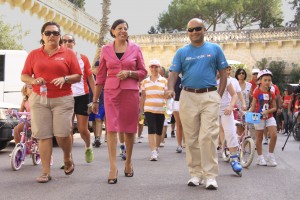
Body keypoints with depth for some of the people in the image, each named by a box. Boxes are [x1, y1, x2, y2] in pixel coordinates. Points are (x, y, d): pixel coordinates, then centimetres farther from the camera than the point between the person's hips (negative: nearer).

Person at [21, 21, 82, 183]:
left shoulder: (68, 54, 6)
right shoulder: (34, 54, 11)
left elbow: (78, 76, 5)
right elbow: (24, 76, 11)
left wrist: (65, 79, -14)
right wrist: (34, 81, -10)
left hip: (63, 99, -1)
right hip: (39, 99, 2)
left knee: (62, 134, -7)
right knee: (43, 136, -1)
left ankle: (68, 159, 25)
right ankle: (45, 172, 6)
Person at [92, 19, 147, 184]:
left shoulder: (135, 49, 6)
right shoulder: (106, 50, 7)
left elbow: (143, 72, 8)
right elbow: (100, 76, 8)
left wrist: (129, 73, -12)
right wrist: (95, 99, 7)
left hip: (131, 91, 1)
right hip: (111, 92, 0)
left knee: (129, 128, 7)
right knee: (111, 127, -10)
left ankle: (128, 162, 26)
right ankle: (113, 168, -11)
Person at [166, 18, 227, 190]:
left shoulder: (215, 49, 9)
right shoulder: (182, 52, 11)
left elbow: (223, 73, 8)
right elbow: (173, 73, 3)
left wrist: (219, 95, -2)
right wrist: (171, 89, -17)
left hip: (209, 96, -2)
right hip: (188, 97, 2)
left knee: (208, 136, -11)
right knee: (191, 138, 5)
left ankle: (210, 175, -5)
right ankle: (196, 173, 14)